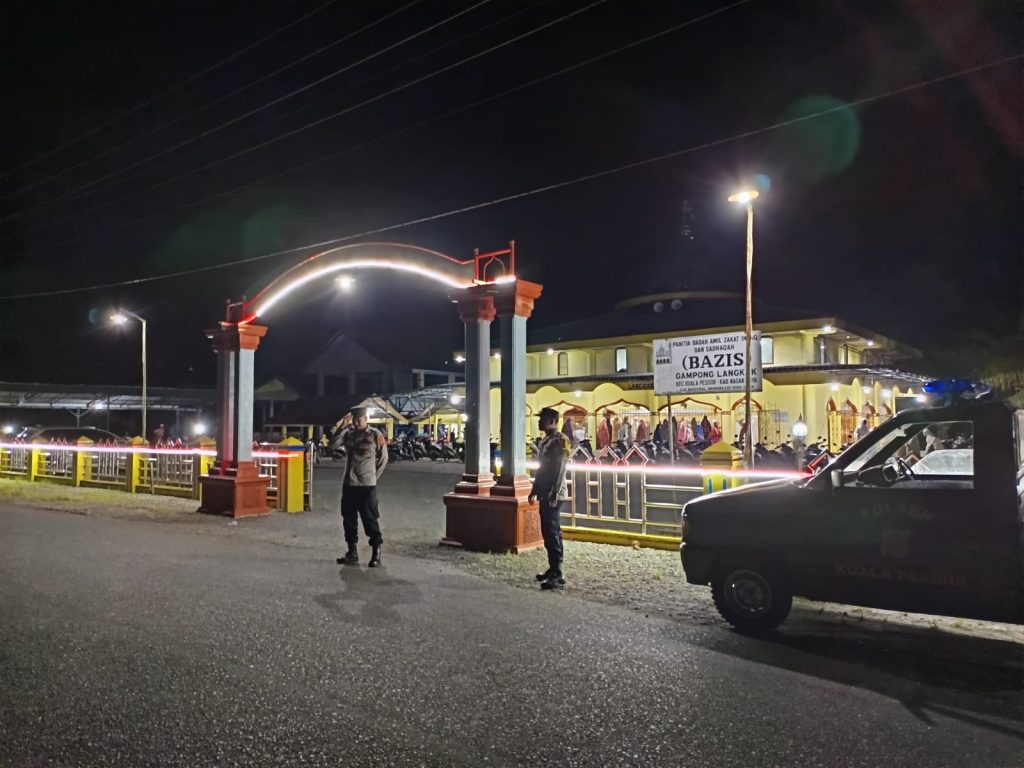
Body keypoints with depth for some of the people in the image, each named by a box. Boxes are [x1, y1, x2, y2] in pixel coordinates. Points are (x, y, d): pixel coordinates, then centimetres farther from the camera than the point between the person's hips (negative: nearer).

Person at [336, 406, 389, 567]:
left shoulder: (375, 435, -7)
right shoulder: (348, 435, 6)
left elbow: (383, 459, 2)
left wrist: (373, 476, 5)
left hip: (367, 486, -5)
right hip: (348, 484, 5)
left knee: (371, 520, -4)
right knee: (349, 520, 10)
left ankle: (376, 555, 2)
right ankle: (352, 552, 22)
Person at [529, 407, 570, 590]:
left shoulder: (560, 440, -12)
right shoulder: (545, 441, 15)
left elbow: (560, 470, -18)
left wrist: (555, 494, -23)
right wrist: (535, 491, 21)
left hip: (554, 495, -9)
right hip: (544, 494, 9)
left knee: (552, 533, -10)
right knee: (547, 532, 13)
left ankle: (558, 575, -8)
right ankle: (552, 569, 23)